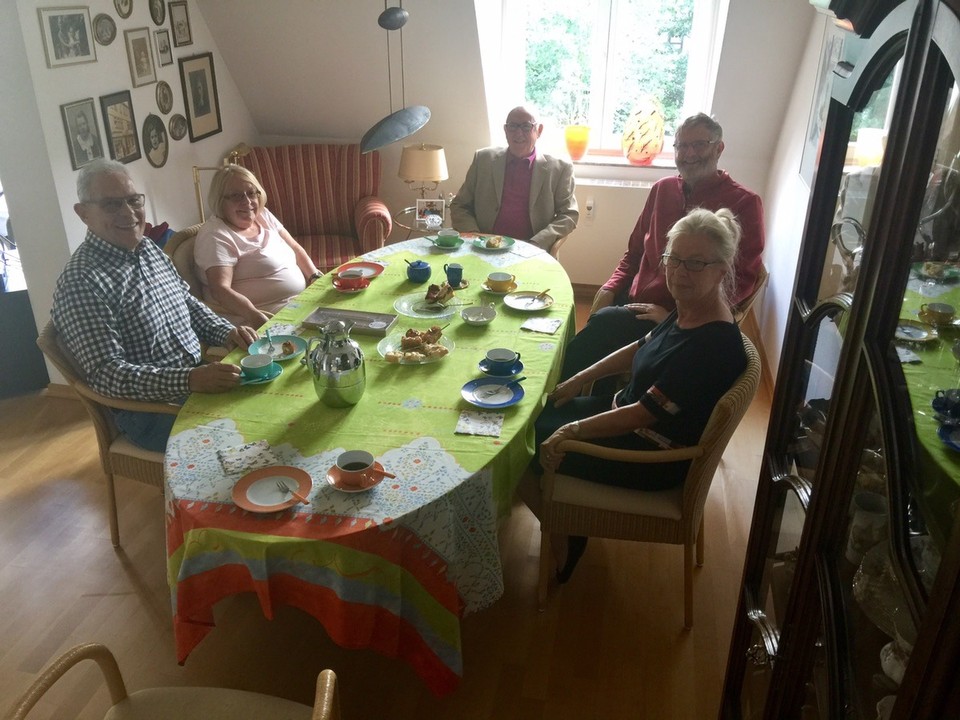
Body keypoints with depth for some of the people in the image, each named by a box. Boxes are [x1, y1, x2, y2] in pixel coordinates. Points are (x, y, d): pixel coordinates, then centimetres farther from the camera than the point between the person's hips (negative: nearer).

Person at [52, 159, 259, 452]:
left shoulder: (149, 249, 8)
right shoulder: (80, 282, -18)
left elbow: (188, 303, 19)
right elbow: (106, 373, -23)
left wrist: (226, 332, 0)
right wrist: (190, 380, -35)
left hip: (197, 376, 8)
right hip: (149, 409, -8)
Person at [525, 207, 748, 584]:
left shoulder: (713, 343, -30)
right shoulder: (688, 311, -3)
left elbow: (644, 413, -29)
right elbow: (641, 349, 14)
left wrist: (573, 430, -22)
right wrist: (578, 380, 13)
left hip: (653, 459, -9)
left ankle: (562, 544, 16)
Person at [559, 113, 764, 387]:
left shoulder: (743, 203, -3)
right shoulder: (663, 189, 14)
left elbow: (741, 279, -8)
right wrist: (611, 287, 3)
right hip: (633, 303, 5)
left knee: (604, 322, -29)